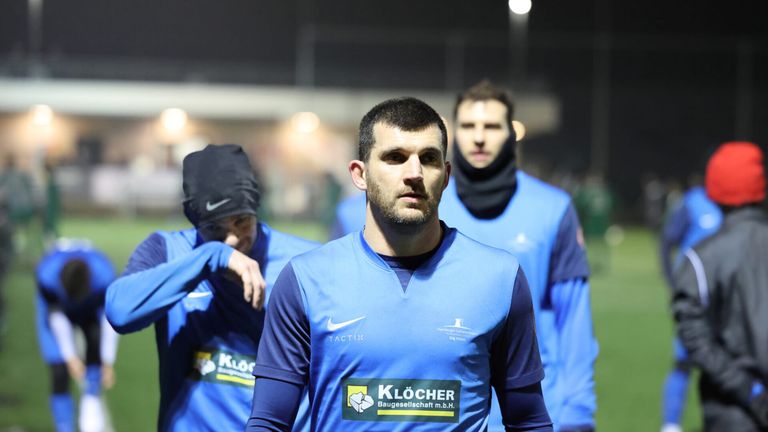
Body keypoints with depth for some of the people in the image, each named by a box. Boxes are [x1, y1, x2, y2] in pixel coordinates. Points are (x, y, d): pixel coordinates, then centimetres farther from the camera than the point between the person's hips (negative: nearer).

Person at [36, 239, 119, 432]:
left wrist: (108, 362, -17)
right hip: (59, 309, -1)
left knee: (97, 342, -29)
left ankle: (91, 398, -10)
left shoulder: (105, 276, -38)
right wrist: (70, 357, -16)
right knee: (59, 375, -11)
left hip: (91, 312, 1)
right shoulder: (47, 276, -38)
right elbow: (58, 319, -23)